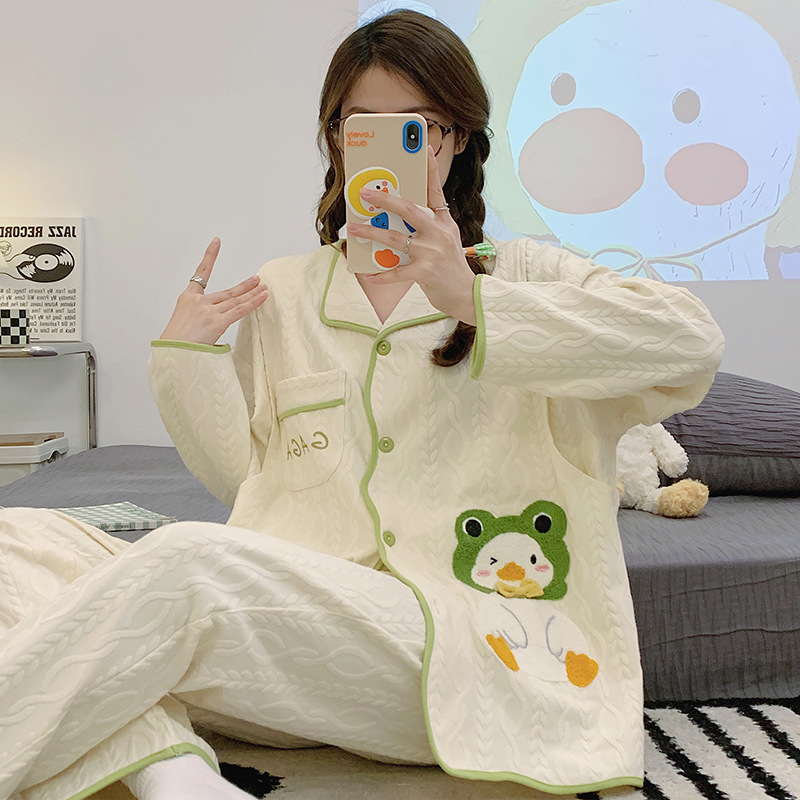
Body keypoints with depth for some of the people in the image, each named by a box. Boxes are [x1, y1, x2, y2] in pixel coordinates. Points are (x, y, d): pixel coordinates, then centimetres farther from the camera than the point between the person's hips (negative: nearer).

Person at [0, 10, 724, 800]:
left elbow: (692, 341, -11)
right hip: (304, 628, 5)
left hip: (466, 637, -4)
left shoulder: (521, 273, 7)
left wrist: (476, 305, -19)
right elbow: (245, 478, 17)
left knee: (188, 559, -32)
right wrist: (185, 359, 2)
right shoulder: (281, 293, 16)